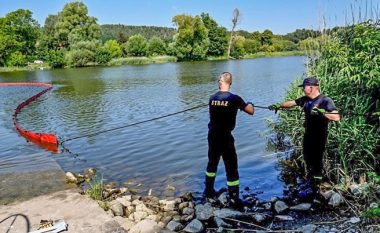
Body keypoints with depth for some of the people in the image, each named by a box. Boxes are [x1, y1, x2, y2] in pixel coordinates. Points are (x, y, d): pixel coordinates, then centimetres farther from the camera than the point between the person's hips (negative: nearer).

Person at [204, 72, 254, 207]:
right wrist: (250, 104, 15)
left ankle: (208, 191, 36)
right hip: (225, 138, -5)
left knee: (212, 163, 22)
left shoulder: (212, 98, 2)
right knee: (231, 168, 2)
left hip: (212, 137, 5)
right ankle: (234, 199, 5)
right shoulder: (234, 98, -12)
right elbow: (251, 112, -9)